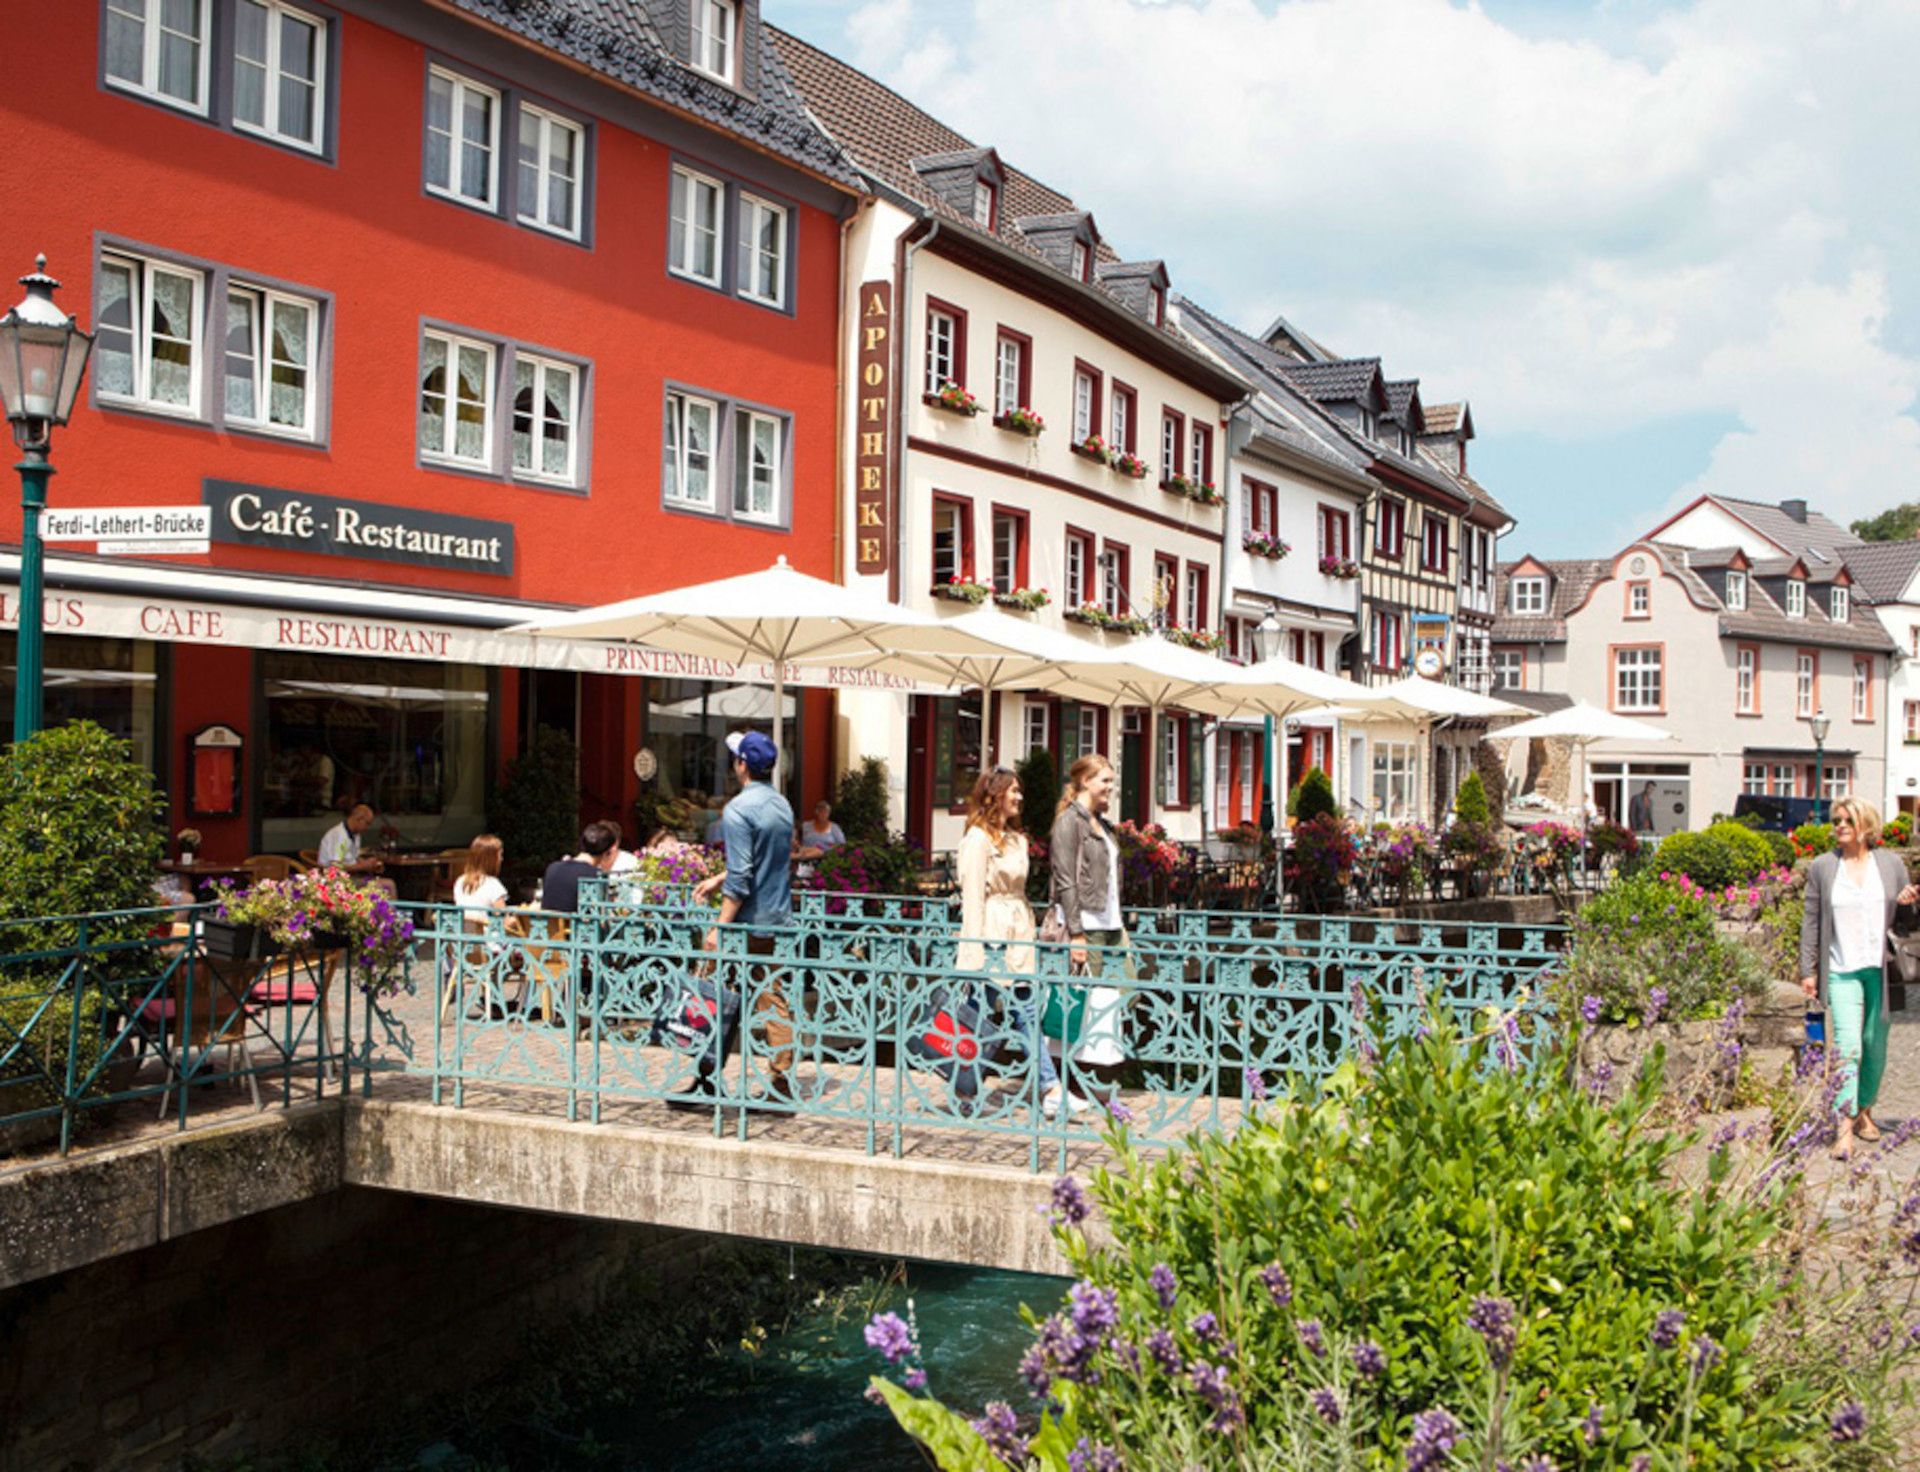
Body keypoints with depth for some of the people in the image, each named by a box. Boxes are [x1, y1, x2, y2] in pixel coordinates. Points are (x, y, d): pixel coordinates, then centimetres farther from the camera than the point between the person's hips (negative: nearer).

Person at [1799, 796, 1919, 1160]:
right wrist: (1808, 971, 1)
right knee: (1847, 1047, -12)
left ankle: (1864, 1110, 30)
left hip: (1882, 970, 2)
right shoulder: (1822, 867, 4)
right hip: (1842, 971, -2)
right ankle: (1845, 1129, -15)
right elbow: (1811, 921, 5)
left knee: (1875, 1046, 10)